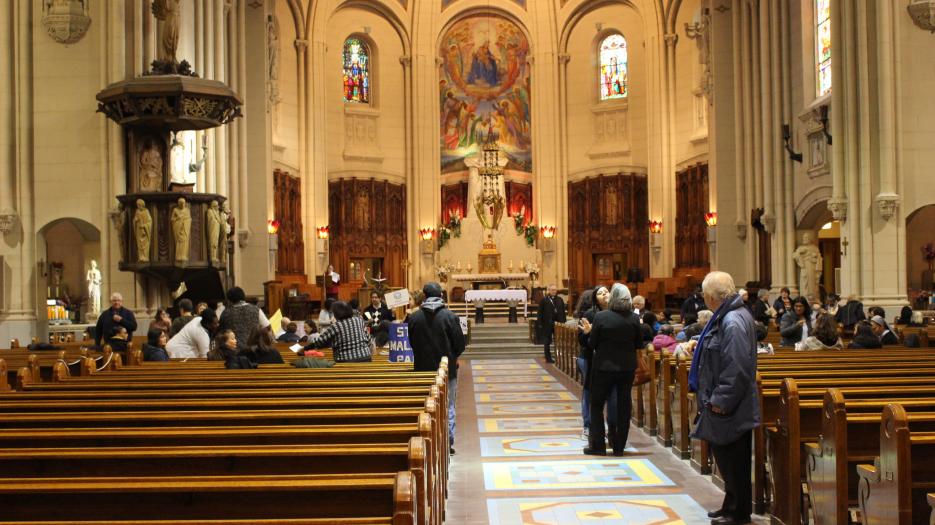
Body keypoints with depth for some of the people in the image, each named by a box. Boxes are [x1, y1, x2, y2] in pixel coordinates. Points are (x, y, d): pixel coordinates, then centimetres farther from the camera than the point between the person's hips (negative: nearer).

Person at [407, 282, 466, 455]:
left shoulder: (414, 317, -6)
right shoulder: (450, 316, -12)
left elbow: (412, 343, 3)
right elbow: (460, 343, -8)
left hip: (423, 368, 2)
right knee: (448, 407, 9)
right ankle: (448, 443, 9)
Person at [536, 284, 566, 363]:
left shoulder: (560, 300, 9)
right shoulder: (544, 300, -2)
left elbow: (563, 312, 11)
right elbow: (540, 312, -3)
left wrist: (563, 322, 4)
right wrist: (540, 323, -9)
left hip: (558, 323, 3)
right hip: (547, 324, -3)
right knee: (547, 342, 4)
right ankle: (548, 358, 10)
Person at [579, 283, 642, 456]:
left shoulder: (600, 317, -14)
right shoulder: (634, 318, -6)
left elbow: (592, 344, -9)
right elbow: (639, 344, 2)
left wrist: (589, 332, 9)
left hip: (604, 367, -3)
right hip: (627, 368, 3)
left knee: (597, 405, 10)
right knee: (623, 406, 11)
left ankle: (597, 445, 9)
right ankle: (619, 446, 15)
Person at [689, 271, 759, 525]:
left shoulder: (733, 322, -23)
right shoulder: (728, 316, 9)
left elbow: (736, 367, -26)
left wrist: (721, 400, -22)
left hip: (729, 409, -10)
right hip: (727, 403, 10)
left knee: (733, 460, 3)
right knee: (727, 457, 19)